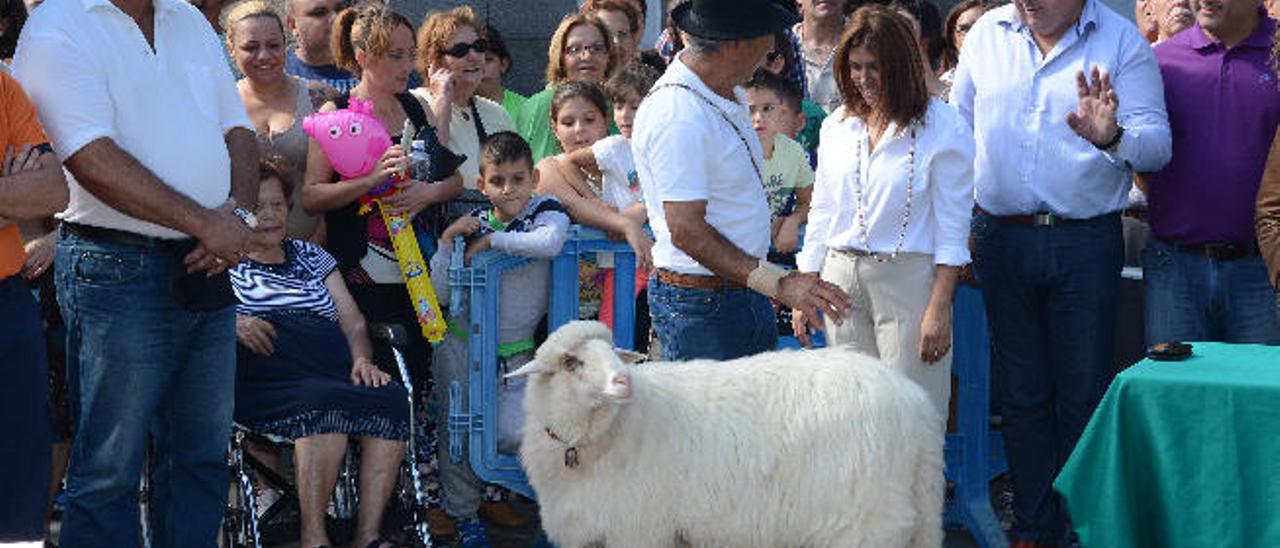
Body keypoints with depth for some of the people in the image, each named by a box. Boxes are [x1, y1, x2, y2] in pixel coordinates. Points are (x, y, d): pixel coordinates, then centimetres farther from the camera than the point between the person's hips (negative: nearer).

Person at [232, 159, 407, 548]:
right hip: (270, 383, -4)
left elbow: (353, 322, 24)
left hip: (338, 379, 4)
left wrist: (362, 361, 4)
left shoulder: (310, 256, 29)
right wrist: (233, 325, -13)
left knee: (390, 399, -29)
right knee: (325, 402, -38)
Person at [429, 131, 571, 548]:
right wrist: (447, 243, -12)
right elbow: (442, 292, 1)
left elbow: (551, 242, -32)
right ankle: (464, 513, 18)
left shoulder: (547, 210, -5)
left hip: (516, 352, -3)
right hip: (462, 345, 3)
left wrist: (493, 240, -21)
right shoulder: (473, 223, 3)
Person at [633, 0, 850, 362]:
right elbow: (686, 231, -25)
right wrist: (778, 284, -27)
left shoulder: (730, 95, 11)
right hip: (701, 305, -9)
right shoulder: (678, 117, -21)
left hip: (747, 297, 9)